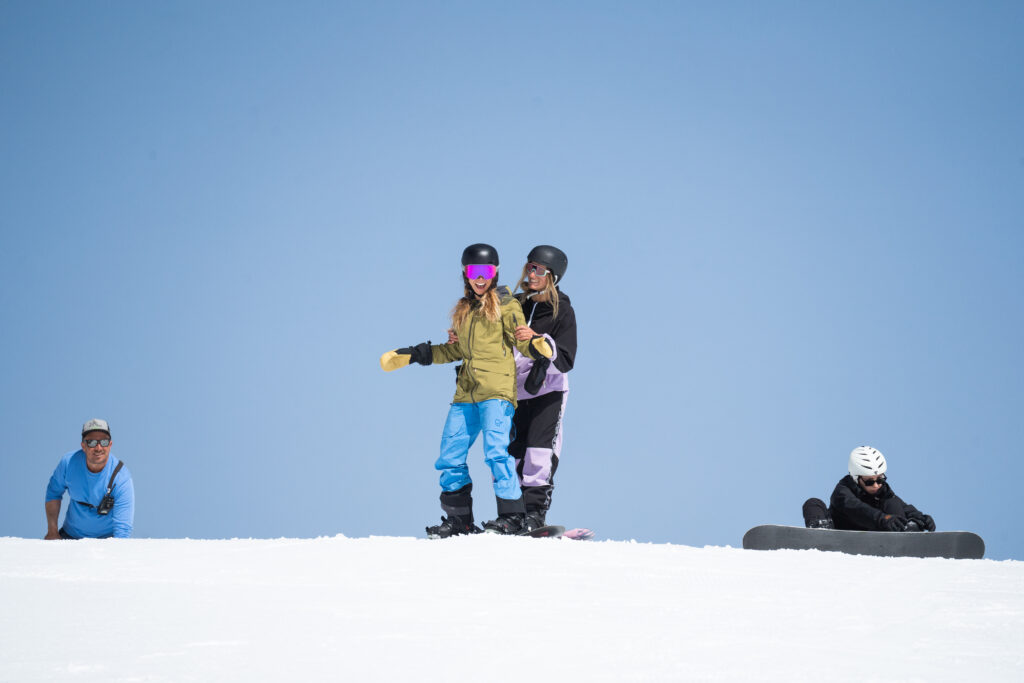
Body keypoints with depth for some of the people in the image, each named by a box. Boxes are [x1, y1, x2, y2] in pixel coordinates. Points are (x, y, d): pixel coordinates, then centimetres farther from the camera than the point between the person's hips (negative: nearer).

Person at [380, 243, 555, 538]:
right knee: (450, 455, 4)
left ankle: (512, 515, -15)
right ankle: (458, 519, 13)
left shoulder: (505, 304, 3)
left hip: (497, 390, -7)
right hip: (466, 392, 7)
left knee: (496, 449, -20)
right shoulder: (464, 309, 21)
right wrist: (412, 355, 28)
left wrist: (537, 345, -27)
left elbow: (521, 339, -4)